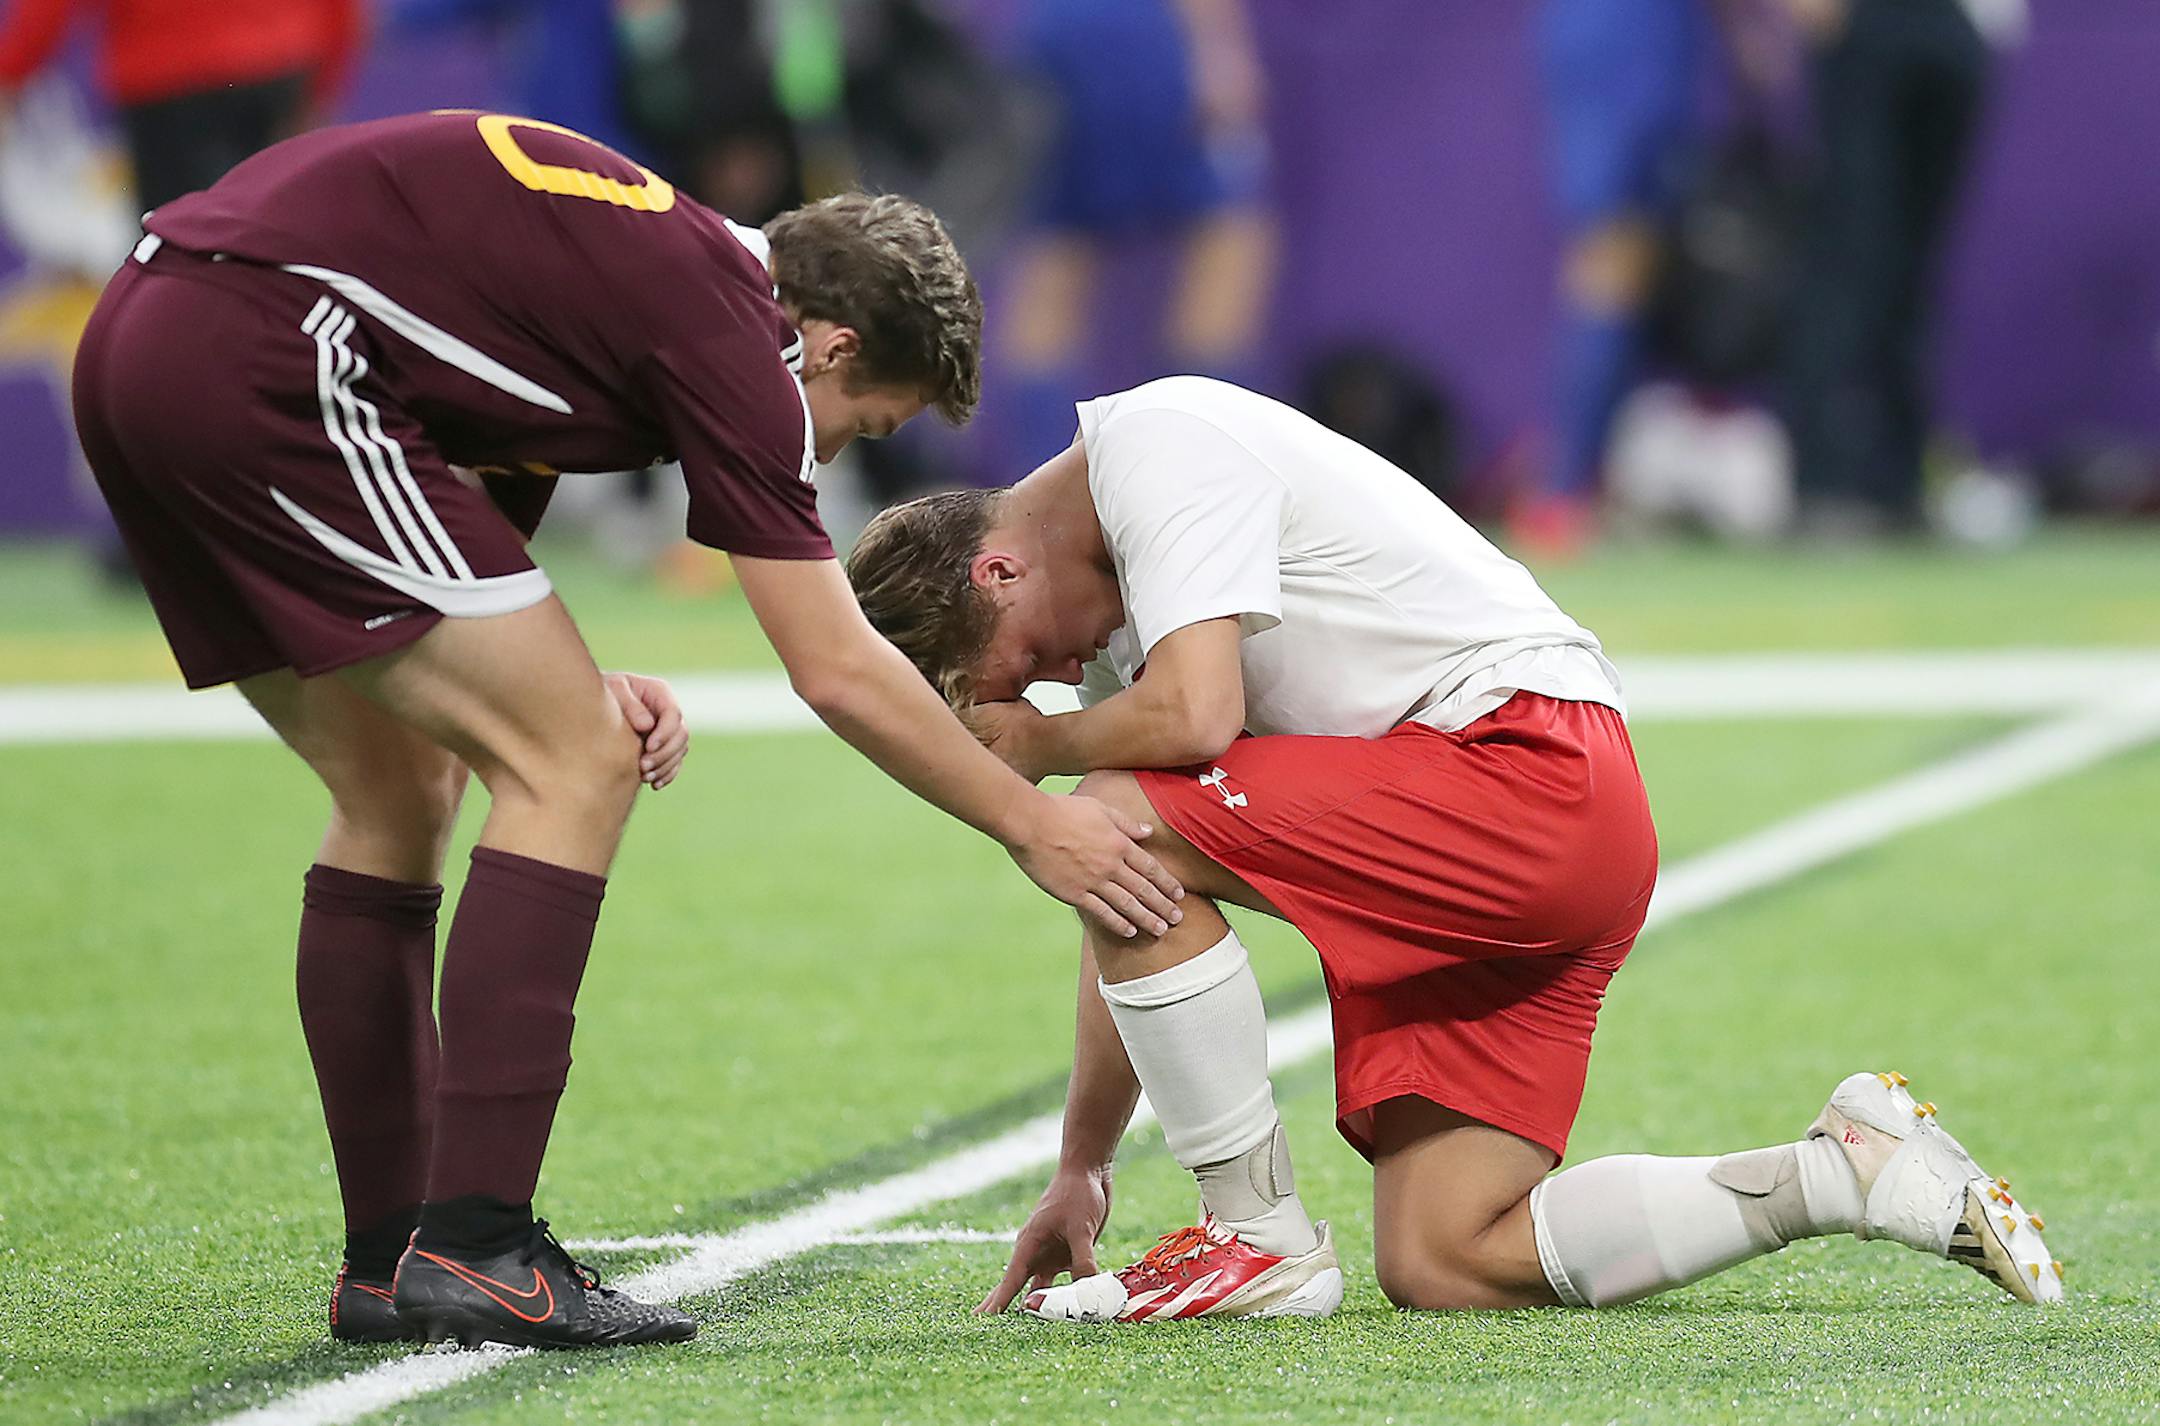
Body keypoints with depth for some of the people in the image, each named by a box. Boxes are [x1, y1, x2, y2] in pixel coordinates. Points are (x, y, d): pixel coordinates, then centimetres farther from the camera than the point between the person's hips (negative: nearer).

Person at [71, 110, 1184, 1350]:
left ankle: (389, 1261, 19)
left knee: (402, 791, 19)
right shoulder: (727, 328, -4)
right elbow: (838, 671, -1)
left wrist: (568, 683, 9)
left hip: (138, 348, 10)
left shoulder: (641, 264, 23)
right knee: (576, 767, -4)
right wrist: (1033, 825, 9)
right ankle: (472, 1248, -8)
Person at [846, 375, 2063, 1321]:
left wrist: (1035, 744, -2)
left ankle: (1261, 1238, -10)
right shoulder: (1110, 603, 20)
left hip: (1537, 771, -10)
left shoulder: (1156, 443, -9)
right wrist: (1083, 1170, 18)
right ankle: (1847, 1175, 7)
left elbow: (1193, 716, -23)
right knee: (1439, 1264, 1)